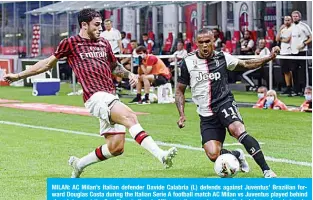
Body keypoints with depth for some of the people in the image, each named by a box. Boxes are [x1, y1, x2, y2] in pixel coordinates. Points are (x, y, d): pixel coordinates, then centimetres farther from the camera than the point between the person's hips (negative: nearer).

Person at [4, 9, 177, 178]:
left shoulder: (104, 43, 19)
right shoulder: (71, 43, 4)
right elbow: (49, 63, 15)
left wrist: (129, 74, 13)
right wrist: (19, 75, 17)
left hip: (111, 98, 7)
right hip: (96, 97, -7)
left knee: (116, 147, 1)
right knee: (130, 117, -30)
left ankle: (78, 164, 24)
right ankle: (161, 155, -40)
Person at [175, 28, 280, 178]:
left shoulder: (222, 57, 3)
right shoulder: (188, 63, 1)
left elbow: (246, 64, 15)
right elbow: (180, 91, 9)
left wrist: (269, 58, 1)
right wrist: (182, 114, -4)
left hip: (225, 104, -1)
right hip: (206, 115, 1)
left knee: (237, 130, -33)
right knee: (213, 155, -15)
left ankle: (266, 170, -29)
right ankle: (237, 155, 21)